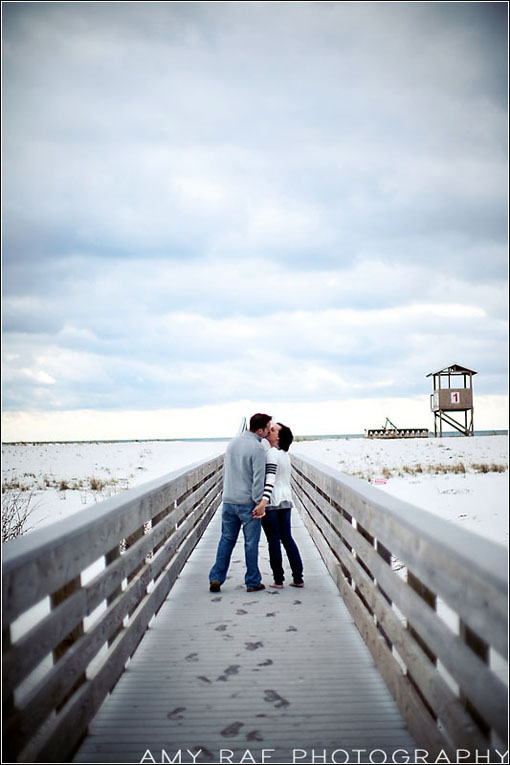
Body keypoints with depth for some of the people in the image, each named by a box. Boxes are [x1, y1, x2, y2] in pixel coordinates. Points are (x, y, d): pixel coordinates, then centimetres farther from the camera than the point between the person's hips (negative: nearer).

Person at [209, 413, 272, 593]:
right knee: (251, 543, 4)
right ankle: (253, 582, 12)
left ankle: (216, 578, 11)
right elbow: (258, 478, -18)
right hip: (247, 502, -6)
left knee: (226, 540, 14)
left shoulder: (232, 443, 9)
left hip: (228, 501, 6)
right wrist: (260, 503, -13)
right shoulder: (257, 448, -15)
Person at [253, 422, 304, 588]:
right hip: (285, 501, 8)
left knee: (274, 540, 1)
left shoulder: (271, 453, -14)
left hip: (271, 502, -8)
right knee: (287, 538, 12)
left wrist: (263, 501, -35)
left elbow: (270, 478, -26)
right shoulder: (285, 453, 13)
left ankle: (278, 580, 6)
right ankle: (298, 579, 13)